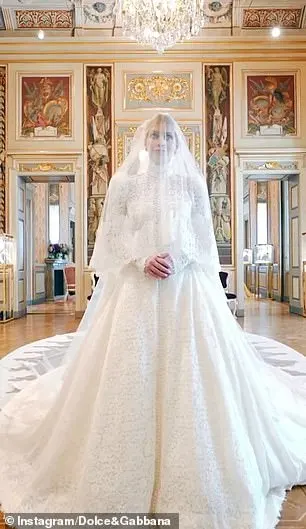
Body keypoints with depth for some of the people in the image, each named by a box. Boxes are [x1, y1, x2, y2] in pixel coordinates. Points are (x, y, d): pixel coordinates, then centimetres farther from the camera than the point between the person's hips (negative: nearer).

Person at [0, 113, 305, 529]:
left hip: (187, 284, 1)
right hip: (135, 284, 0)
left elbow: (204, 237, 7)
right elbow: (111, 236, 3)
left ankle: (188, 471, 21)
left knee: (189, 369, 1)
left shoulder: (192, 183, 10)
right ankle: (132, 469, 20)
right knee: (131, 369, 0)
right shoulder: (124, 182, 8)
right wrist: (142, 260, -13)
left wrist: (178, 258, -12)